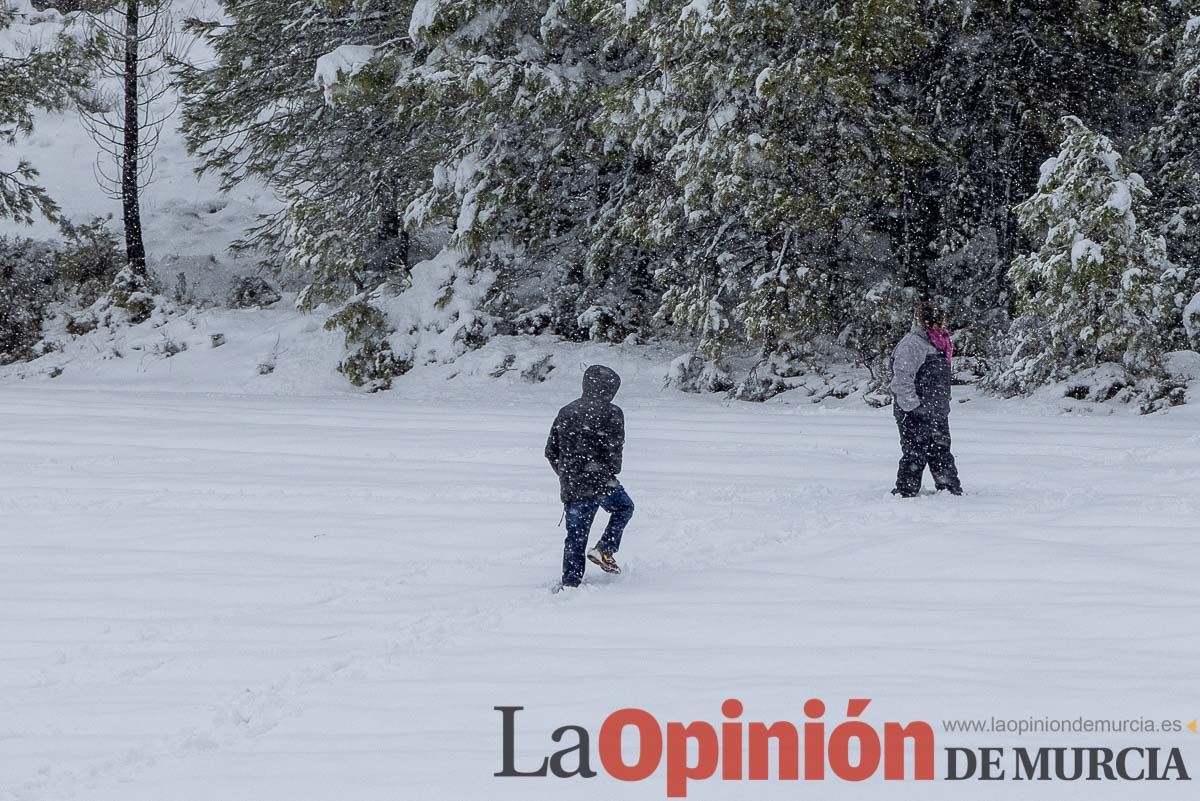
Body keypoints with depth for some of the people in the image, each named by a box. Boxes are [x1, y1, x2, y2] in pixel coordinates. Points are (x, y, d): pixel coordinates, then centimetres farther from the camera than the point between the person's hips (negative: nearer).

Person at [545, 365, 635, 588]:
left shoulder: (565, 413, 12)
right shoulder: (611, 413, -5)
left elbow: (551, 452, 14)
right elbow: (614, 447, -11)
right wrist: (612, 472, 7)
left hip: (570, 485, 5)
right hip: (600, 481, -5)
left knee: (575, 536, 11)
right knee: (624, 507, 23)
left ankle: (570, 583, 8)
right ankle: (604, 549, 8)